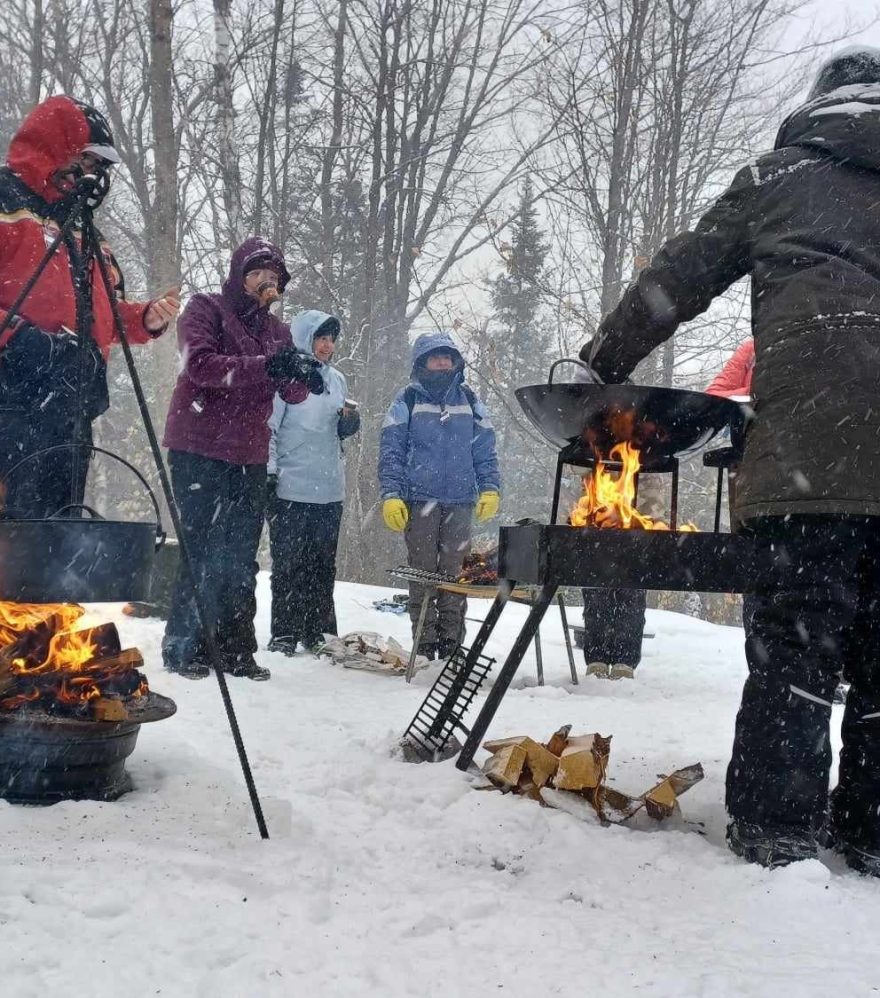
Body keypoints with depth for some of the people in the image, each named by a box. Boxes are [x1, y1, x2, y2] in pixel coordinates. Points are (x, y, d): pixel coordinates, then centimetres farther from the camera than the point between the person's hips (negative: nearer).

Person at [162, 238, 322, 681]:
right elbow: (201, 365, -18)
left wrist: (300, 375, -16)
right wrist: (265, 365, -28)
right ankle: (182, 646, 2)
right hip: (199, 450, -6)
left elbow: (294, 394, 7)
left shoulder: (276, 329, 16)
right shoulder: (206, 309, 0)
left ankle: (235, 649, 14)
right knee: (202, 550, -7)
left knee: (240, 557, 8)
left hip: (249, 457, 6)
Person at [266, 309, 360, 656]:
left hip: (330, 490, 6)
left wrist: (350, 421, -3)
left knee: (323, 566, 10)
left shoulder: (336, 379, 13)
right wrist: (270, 472, -12)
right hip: (291, 490, -6)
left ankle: (320, 632, 18)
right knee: (289, 566, 0)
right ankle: (284, 633, 8)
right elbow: (268, 428, -7)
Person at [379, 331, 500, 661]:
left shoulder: (469, 401, 13)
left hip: (461, 500, 2)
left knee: (455, 569, 1)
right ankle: (425, 642, 5)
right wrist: (391, 495, -8)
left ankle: (452, 639, 8)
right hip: (420, 498, -2)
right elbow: (391, 451, 1)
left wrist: (490, 488, 5)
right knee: (423, 569, 0)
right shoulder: (407, 401, 4)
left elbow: (485, 449, 16)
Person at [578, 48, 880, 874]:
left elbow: (679, 278, 16)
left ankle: (777, 821, 1)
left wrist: (603, 360, 23)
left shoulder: (780, 175, 18)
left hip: (810, 440, -3)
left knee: (795, 631, -1)